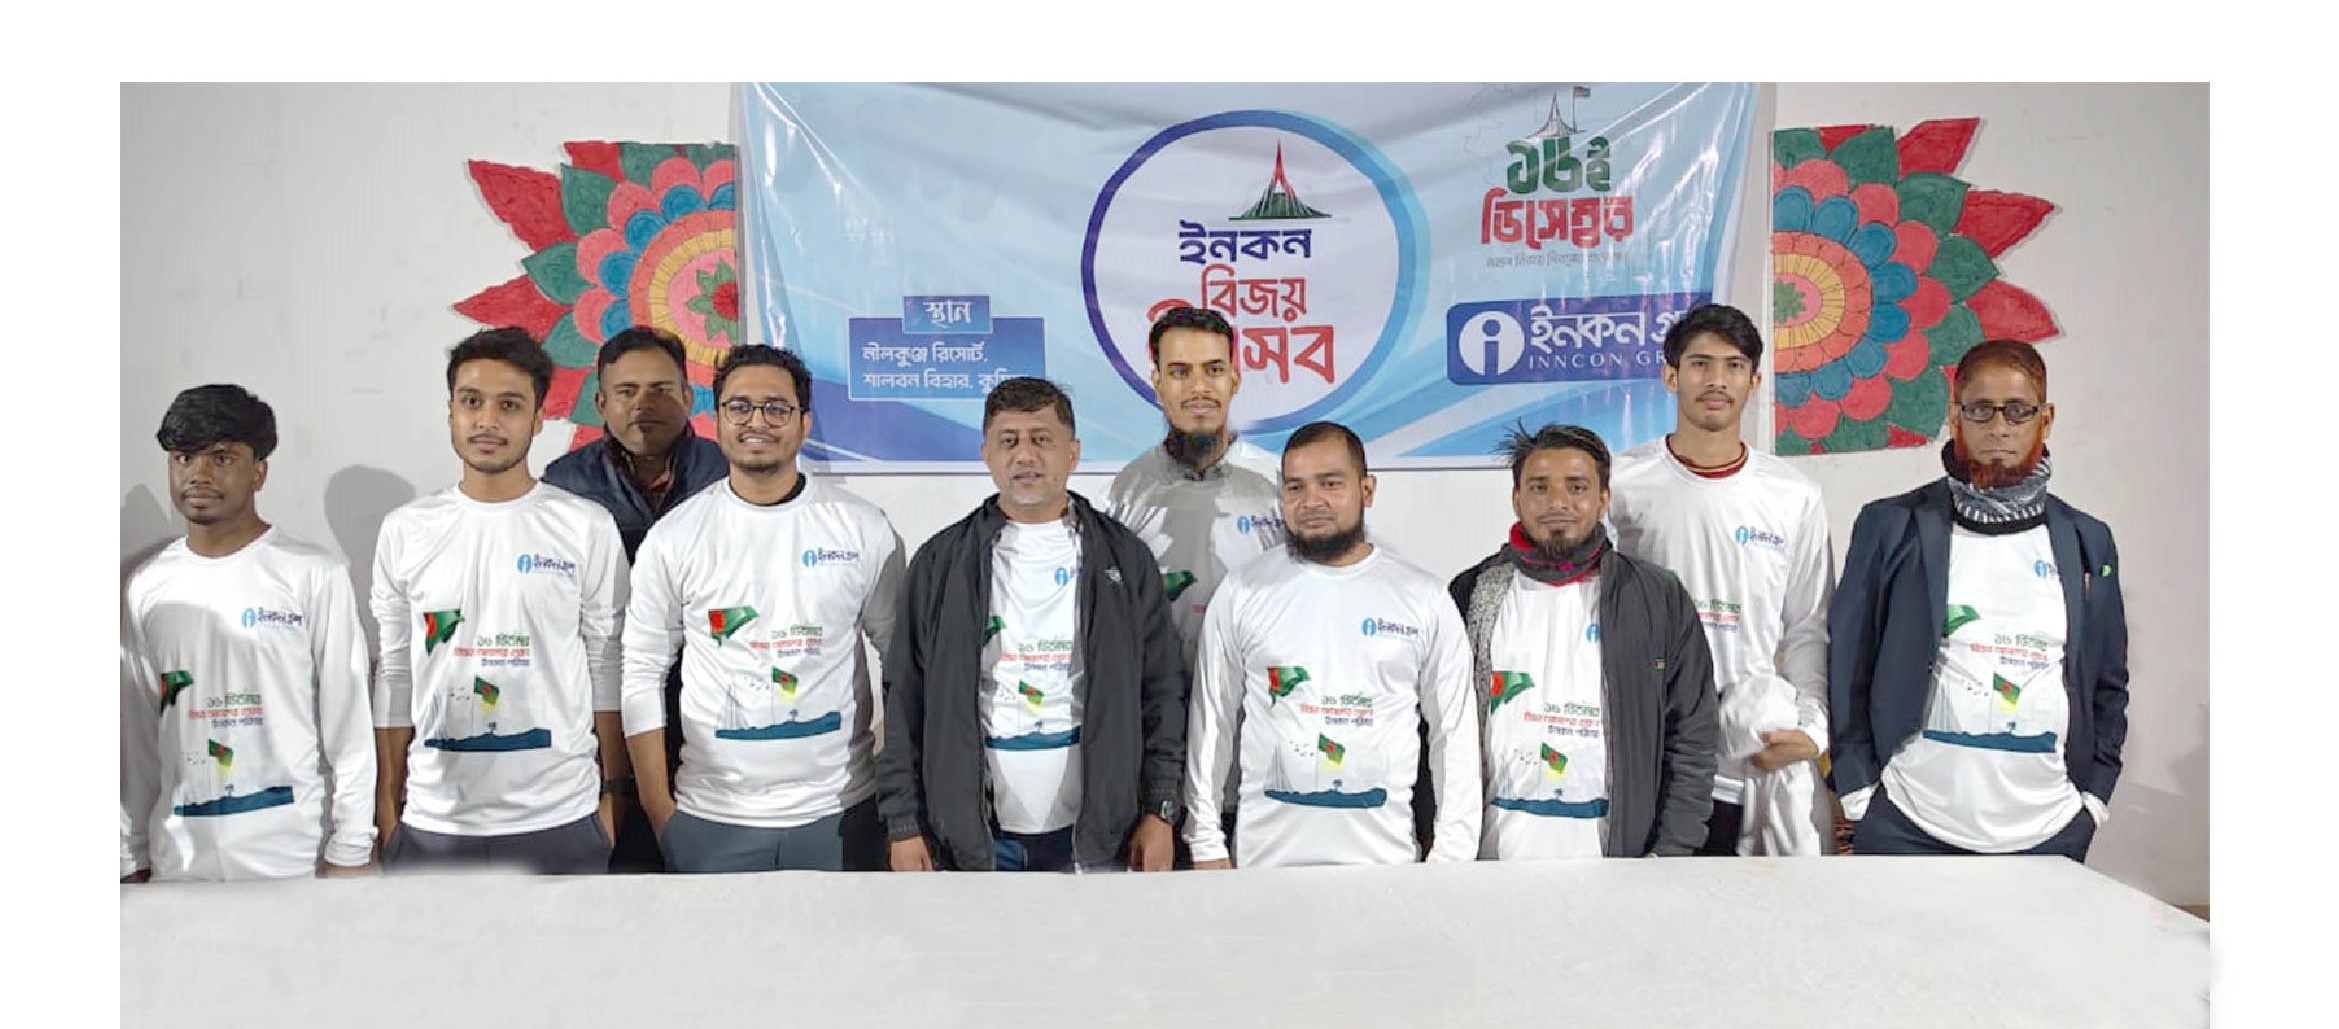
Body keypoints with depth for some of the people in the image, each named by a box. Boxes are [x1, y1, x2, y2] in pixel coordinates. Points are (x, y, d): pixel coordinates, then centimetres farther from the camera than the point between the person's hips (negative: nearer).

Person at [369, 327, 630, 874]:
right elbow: (395, 676, 9)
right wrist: (387, 803, 7)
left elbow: (607, 669, 1)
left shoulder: (588, 527, -3)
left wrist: (613, 795, -1)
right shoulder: (405, 531, 4)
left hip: (558, 822, -2)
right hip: (432, 823, 2)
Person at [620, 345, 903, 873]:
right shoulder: (674, 537, -1)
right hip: (711, 819, 0)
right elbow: (642, 671, 3)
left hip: (840, 812, 0)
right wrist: (659, 809, 0)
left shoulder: (864, 528, -2)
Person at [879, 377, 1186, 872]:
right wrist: (903, 823, -1)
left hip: (1095, 835, 0)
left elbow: (1161, 691, 5)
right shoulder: (942, 562, 3)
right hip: (968, 838, 0)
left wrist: (1159, 811, -1)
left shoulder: (1124, 557, 4)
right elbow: (906, 701, 3)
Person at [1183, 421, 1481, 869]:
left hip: (1384, 853, 0)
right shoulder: (1241, 593, 1)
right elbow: (1212, 722, 4)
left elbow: (1454, 732, 3)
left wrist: (1452, 855, -1)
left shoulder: (1423, 598, 1)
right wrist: (1206, 843, 0)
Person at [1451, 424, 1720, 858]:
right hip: (1492, 851, 1)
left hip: (1616, 854, 0)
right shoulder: (1471, 596, 5)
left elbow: (1691, 738, 3)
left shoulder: (1661, 599, 4)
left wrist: (1669, 853, -4)